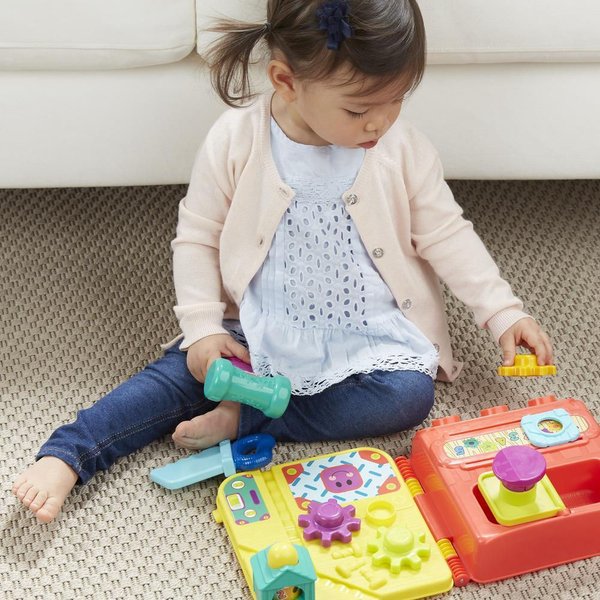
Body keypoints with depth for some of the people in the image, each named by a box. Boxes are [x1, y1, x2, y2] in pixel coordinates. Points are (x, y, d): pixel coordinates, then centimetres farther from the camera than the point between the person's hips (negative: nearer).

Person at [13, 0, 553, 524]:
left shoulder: (404, 149, -11)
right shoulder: (235, 141, -13)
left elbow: (445, 234, -2)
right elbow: (197, 237, -4)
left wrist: (503, 312, -8)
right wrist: (203, 330, -12)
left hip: (369, 340, 0)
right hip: (260, 333, 0)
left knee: (410, 395, -25)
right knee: (186, 369, -17)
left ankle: (241, 418, -22)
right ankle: (64, 456, -10)